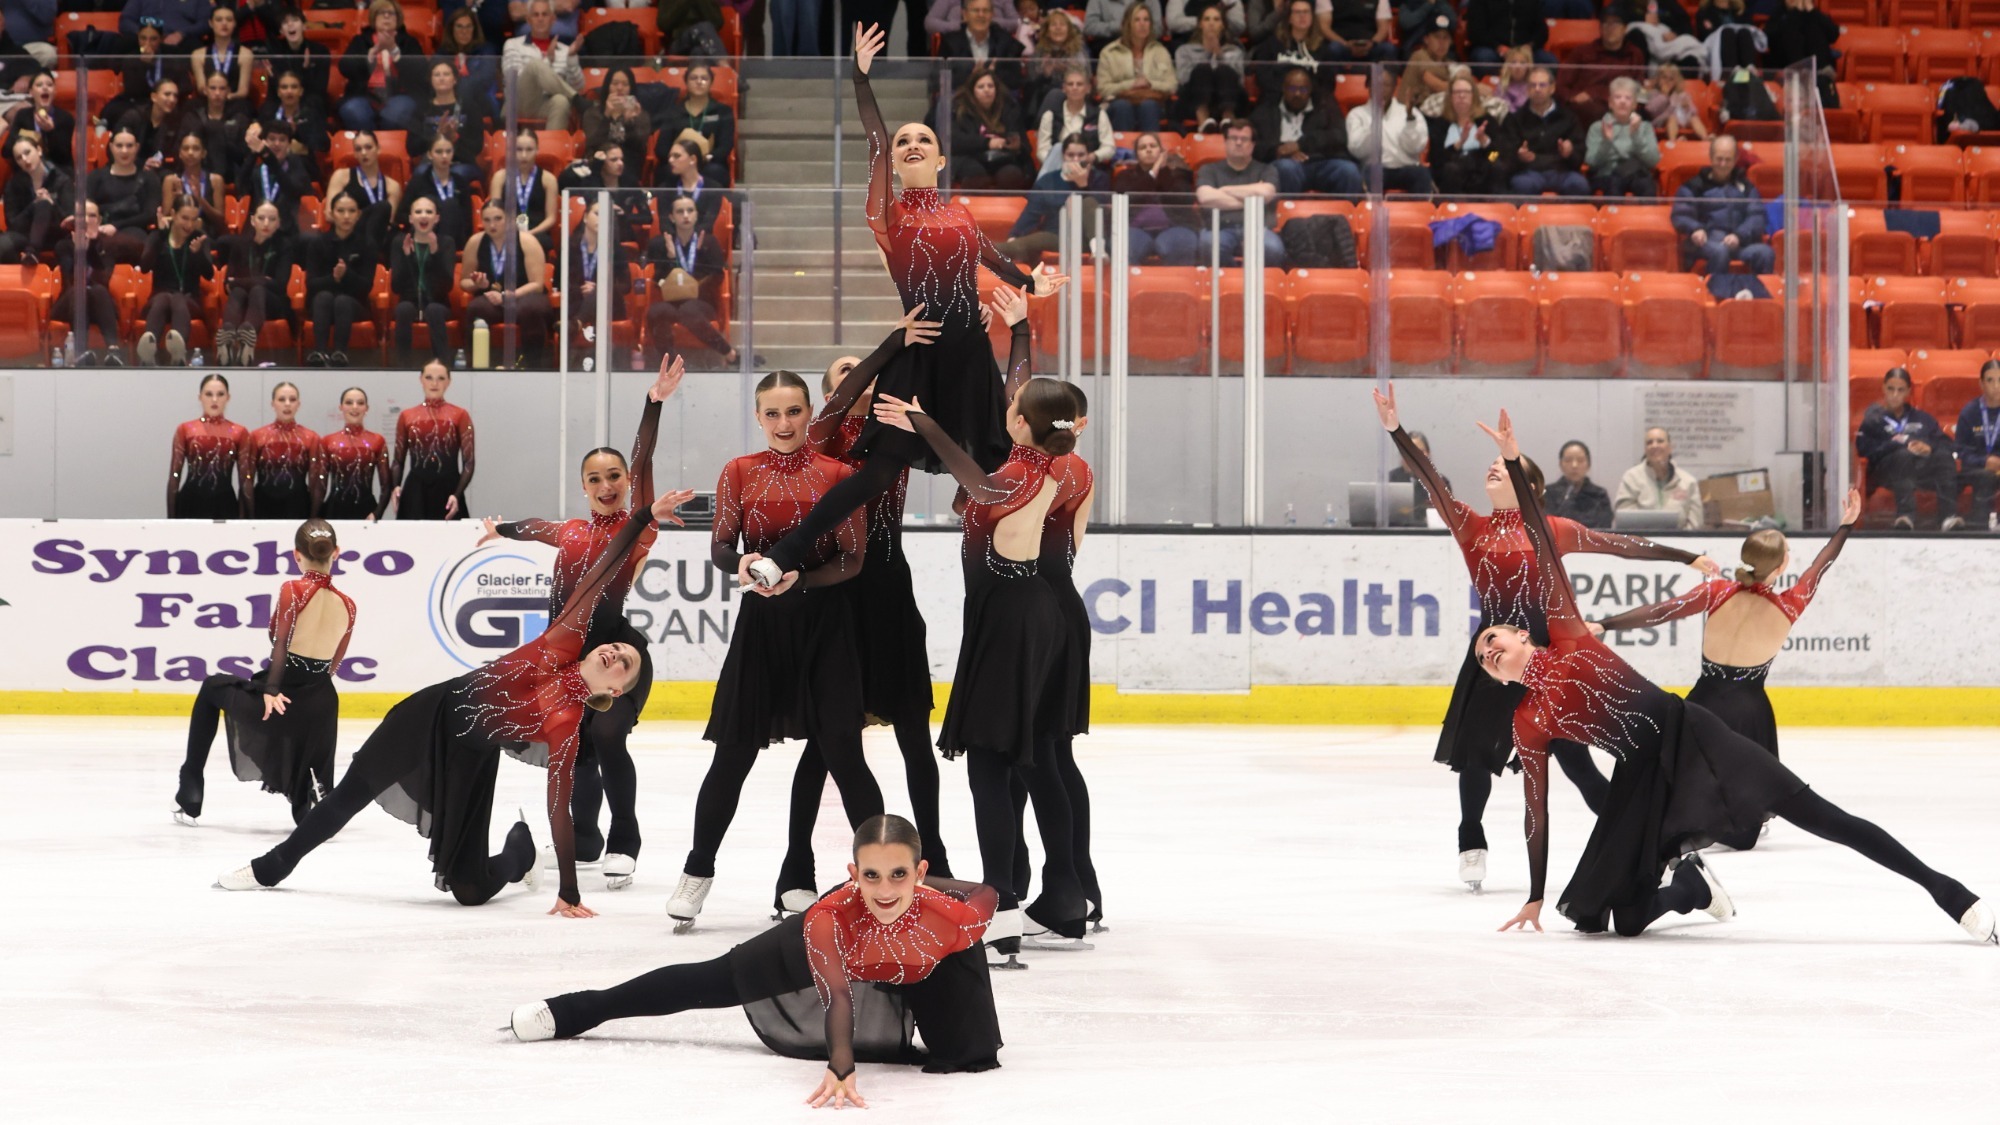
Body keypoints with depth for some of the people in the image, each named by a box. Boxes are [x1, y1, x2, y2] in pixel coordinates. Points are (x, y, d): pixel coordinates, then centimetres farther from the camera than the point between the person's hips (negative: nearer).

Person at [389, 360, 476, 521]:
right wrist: (396, 487, -6)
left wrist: (457, 495, -13)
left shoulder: (460, 415, 3)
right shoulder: (406, 416, 10)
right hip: (415, 492, 1)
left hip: (448, 491, -1)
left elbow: (468, 462, 0)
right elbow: (398, 461, 12)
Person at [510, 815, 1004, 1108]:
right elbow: (838, 997, -58)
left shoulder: (951, 915, -43)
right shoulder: (829, 919, -48)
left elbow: (987, 894, -18)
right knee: (716, 981, 9)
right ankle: (571, 1011, 23)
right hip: (831, 949, -1)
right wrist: (841, 1069, -73)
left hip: (919, 972, 1)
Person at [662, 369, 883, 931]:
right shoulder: (740, 472, 4)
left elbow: (853, 559, -4)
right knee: (733, 752, 5)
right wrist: (742, 563, -20)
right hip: (762, 620, 2)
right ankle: (698, 870, 20)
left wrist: (799, 577, -19)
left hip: (824, 620, -1)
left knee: (842, 752, -4)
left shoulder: (837, 474, -1)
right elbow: (720, 548, 2)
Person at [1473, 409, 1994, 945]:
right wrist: (1535, 897, 12)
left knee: (1820, 816, -10)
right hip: (1641, 778, 3)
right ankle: (1691, 885, 29)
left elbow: (1544, 547, -2)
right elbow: (1537, 809, 11)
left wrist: (1514, 463, -8)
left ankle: (1946, 890, -7)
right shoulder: (1528, 724, 8)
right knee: (1623, 920, -4)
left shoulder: (1565, 635, 4)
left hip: (1690, 736, -3)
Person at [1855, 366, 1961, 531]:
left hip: (1924, 468, 3)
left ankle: (1950, 514, -48)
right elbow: (1863, 447, 3)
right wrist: (1903, 444, -7)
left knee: (1944, 456, -30)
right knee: (1904, 455, -37)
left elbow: (1946, 443, 19)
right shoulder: (1874, 418, 22)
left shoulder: (1921, 419, 32)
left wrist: (1930, 447, -5)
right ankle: (1906, 514, -56)